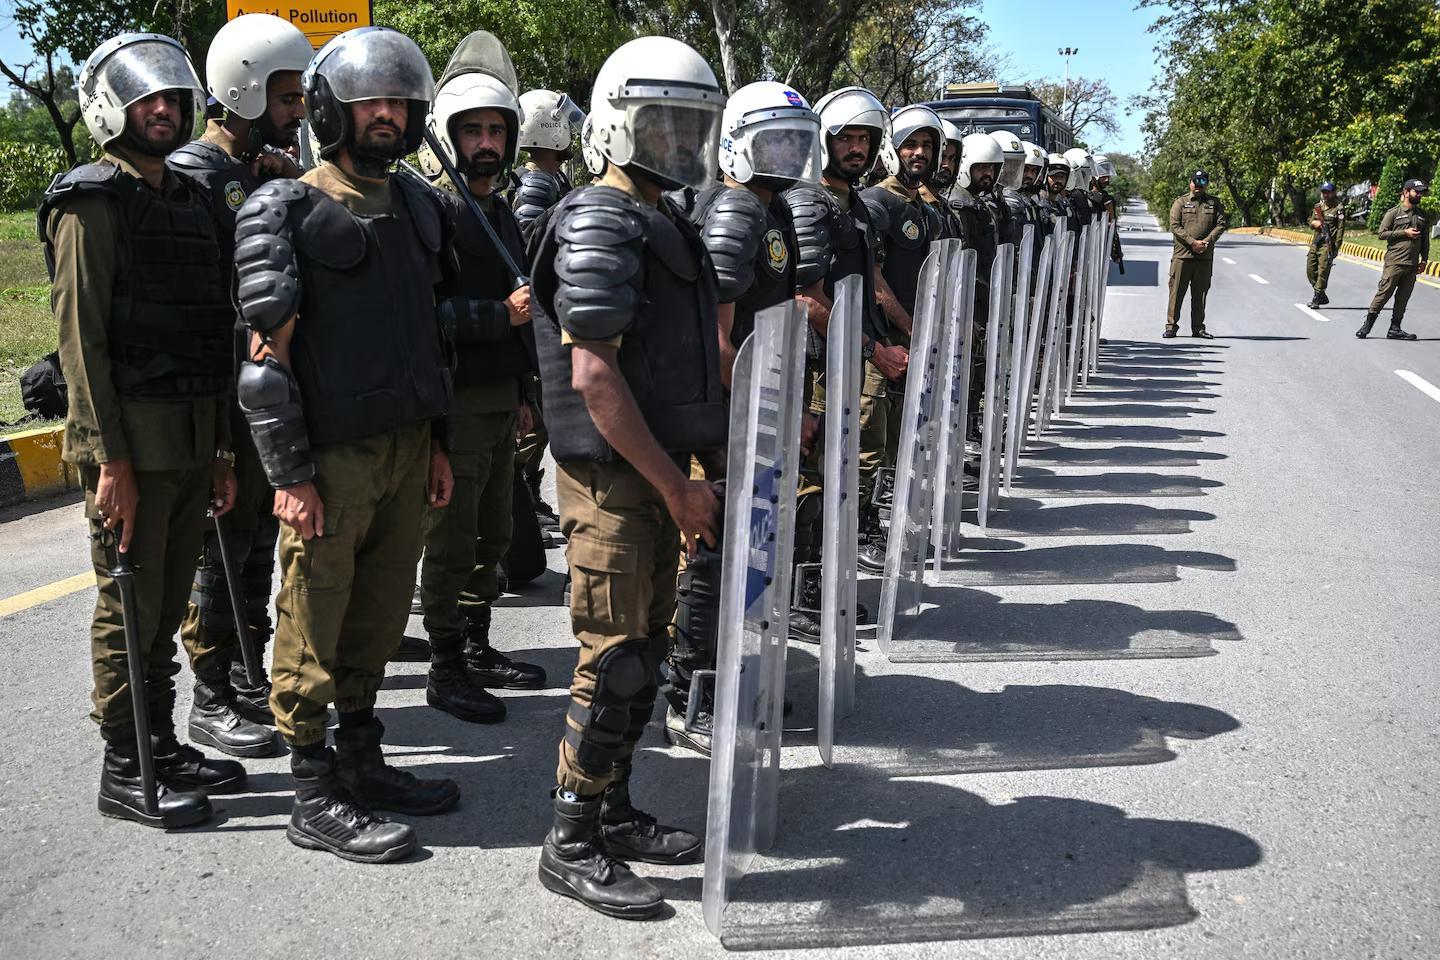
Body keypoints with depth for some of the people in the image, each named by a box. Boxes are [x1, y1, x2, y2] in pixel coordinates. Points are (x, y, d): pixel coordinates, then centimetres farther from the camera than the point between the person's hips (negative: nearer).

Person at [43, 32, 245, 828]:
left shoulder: (190, 200, 17)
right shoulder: (91, 201, -7)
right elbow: (80, 333, -13)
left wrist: (222, 448, 15)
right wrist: (110, 458, -18)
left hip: (192, 440, 7)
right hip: (131, 440, -7)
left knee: (166, 607, 15)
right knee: (129, 610, 1)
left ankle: (162, 747, 26)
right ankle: (124, 772, 12)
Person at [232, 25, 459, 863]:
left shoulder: (420, 209, 14)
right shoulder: (287, 212, -6)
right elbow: (271, 352, -10)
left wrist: (438, 443, 14)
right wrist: (290, 473, -14)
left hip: (407, 448, 6)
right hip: (331, 455, -6)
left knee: (380, 614, 14)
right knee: (315, 627, 1)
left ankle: (363, 762, 28)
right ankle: (315, 799, 11)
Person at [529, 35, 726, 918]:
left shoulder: (662, 221, 16)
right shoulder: (601, 223, -14)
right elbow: (594, 374, -21)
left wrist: (689, 474, 16)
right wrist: (676, 485, -19)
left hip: (657, 473, 9)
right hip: (613, 480, -9)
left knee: (647, 649, 15)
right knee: (615, 662, -4)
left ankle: (615, 813, 28)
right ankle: (572, 846, 9)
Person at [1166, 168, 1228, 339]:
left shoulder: (1214, 203, 12)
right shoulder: (1180, 202, 5)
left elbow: (1221, 224, 3)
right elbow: (1175, 226, -5)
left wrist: (1206, 242, -12)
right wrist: (1192, 242, -15)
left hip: (1205, 256, 2)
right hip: (1182, 255, -2)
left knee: (1200, 293, 7)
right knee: (1177, 291, -2)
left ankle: (1198, 328, 14)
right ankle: (1171, 326, 4)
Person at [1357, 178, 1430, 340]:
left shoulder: (1422, 216, 16)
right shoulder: (1394, 213, 1)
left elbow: (1425, 240, 20)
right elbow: (1382, 233, -6)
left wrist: (1424, 260, 12)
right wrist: (1405, 233, -12)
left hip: (1412, 265, 5)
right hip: (1394, 263, -5)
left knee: (1403, 298, 4)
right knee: (1384, 294, -9)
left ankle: (1394, 329, 9)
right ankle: (1367, 325, -4)